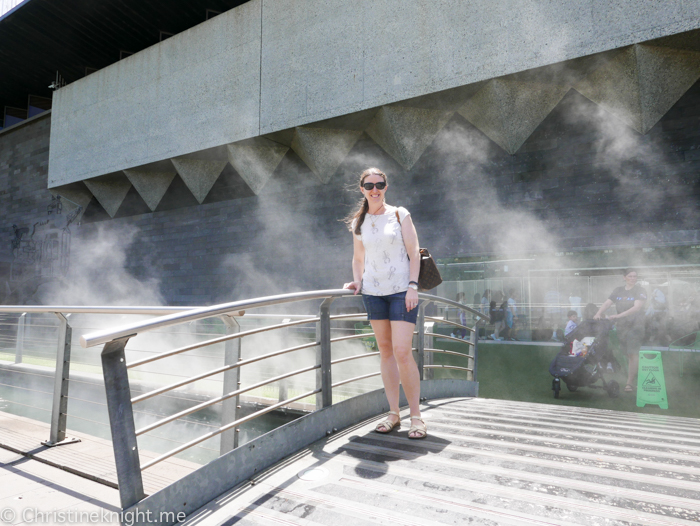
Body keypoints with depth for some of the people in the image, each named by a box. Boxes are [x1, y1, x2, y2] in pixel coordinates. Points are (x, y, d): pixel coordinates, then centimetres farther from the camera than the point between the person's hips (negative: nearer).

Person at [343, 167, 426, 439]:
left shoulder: (399, 214, 2)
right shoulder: (358, 222, 11)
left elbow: (414, 253, -1)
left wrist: (412, 286, -11)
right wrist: (357, 281, 2)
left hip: (401, 291, -3)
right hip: (373, 292, 4)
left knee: (402, 352, -10)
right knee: (385, 351, 7)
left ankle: (416, 415, 3)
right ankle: (393, 413, 16)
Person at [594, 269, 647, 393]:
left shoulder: (640, 290, -3)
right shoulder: (618, 291, 11)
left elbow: (637, 307, -15)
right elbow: (607, 303, 3)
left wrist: (618, 315, -25)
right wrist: (598, 314, -16)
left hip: (635, 326, -4)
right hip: (621, 326, 4)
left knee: (632, 354, -8)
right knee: (627, 354, 7)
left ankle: (629, 383, -5)